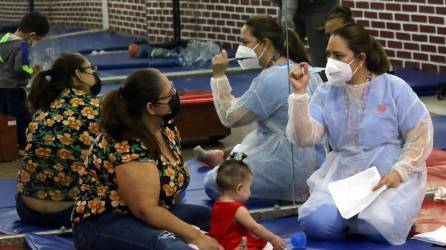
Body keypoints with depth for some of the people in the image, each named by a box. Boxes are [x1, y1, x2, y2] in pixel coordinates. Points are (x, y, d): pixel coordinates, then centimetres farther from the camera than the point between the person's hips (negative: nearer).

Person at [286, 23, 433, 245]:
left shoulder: (394, 88, -4)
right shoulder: (326, 93, 2)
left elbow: (420, 137, -3)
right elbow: (305, 138, -9)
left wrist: (399, 172, -16)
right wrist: (299, 93, -18)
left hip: (389, 176, -2)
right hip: (342, 174, 2)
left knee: (377, 227, -28)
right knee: (315, 224, -22)